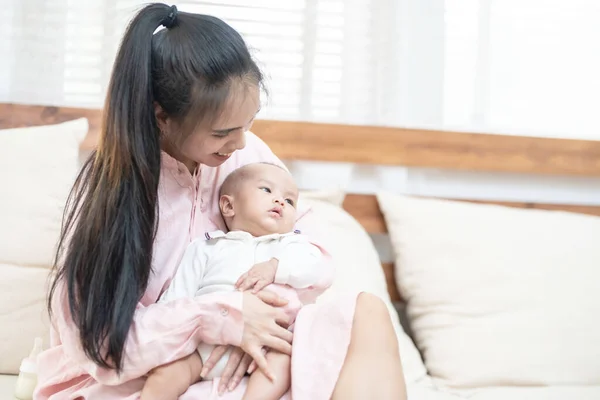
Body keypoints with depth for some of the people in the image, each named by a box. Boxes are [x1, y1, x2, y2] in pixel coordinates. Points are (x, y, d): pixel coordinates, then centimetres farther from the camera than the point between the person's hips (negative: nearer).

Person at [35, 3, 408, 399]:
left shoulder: (246, 153, -6)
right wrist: (222, 318, -27)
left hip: (227, 366, 6)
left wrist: (253, 320, -18)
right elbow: (95, 339, -18)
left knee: (367, 316, -15)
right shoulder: (110, 184, -18)